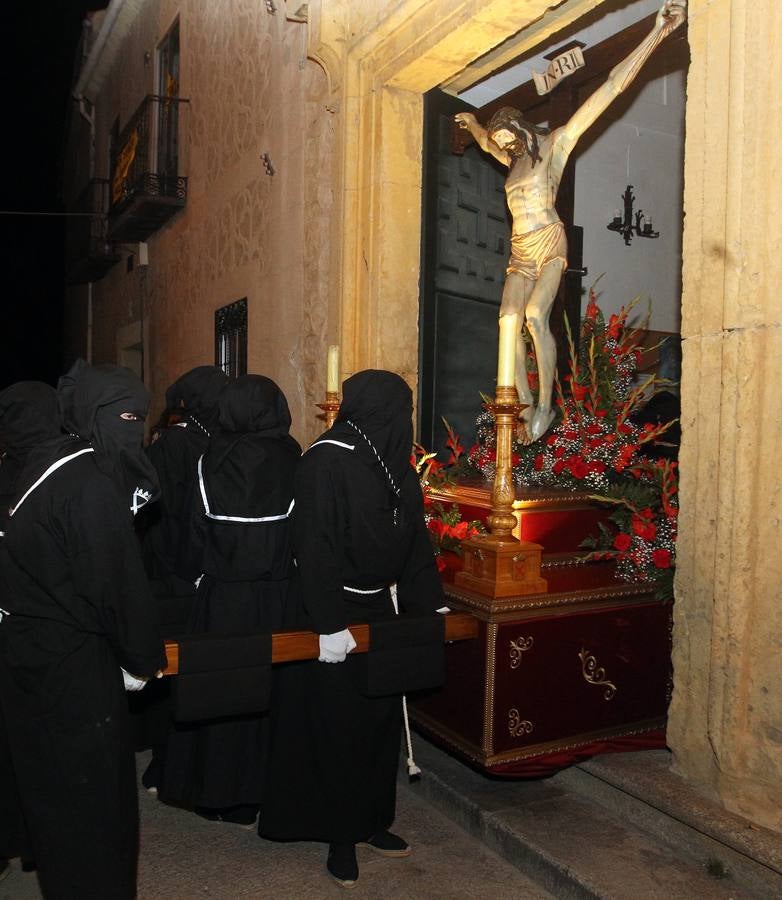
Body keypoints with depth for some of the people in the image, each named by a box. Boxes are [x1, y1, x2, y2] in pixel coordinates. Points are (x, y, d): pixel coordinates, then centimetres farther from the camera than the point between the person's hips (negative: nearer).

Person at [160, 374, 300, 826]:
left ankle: (219, 793, 24)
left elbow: (198, 534, -2)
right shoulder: (294, 460, -8)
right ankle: (262, 792, 25)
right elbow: (305, 534, -4)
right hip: (279, 598, 1)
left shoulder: (211, 461, -8)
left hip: (222, 597, 0)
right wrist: (288, 574, 8)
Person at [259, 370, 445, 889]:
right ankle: (341, 835, 24)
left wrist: (431, 606, 7)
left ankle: (371, 820, 34)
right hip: (333, 617, -7)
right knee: (336, 728, 6)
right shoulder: (328, 461, -18)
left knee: (381, 720, 17)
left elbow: (414, 539, 9)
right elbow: (315, 548, -22)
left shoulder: (394, 462, 5)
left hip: (379, 612, 8)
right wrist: (330, 623, -25)